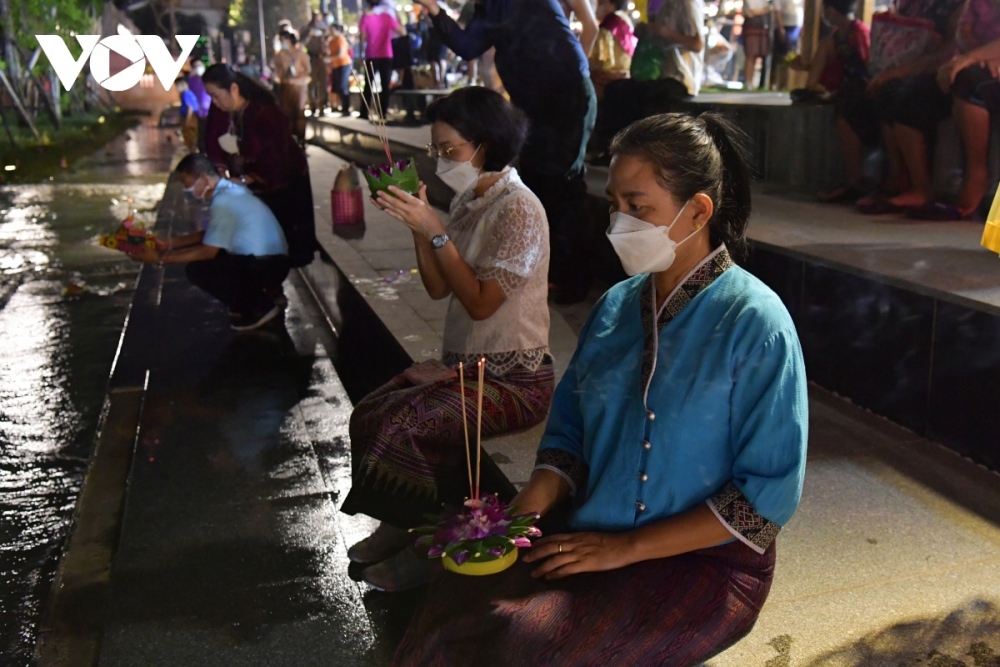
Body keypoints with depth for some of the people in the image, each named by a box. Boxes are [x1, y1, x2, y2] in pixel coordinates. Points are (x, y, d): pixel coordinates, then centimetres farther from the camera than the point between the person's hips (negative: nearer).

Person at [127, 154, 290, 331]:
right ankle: (268, 291, 16)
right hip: (270, 261, 10)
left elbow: (208, 251, -17)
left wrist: (160, 258, -12)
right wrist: (170, 242, 15)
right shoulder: (228, 190, 11)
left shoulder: (223, 202, -19)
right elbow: (210, 235, 21)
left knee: (197, 269, -14)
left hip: (266, 265, -10)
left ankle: (259, 307, -3)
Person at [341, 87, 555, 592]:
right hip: (467, 365, 8)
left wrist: (435, 231, -21)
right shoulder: (468, 200, 8)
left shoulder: (519, 209, -16)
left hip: (514, 378, -8)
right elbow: (438, 288, 8)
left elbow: (481, 302, -21)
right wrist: (418, 223, -3)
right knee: (372, 414, -5)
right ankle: (399, 528, 14)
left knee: (409, 428, -22)